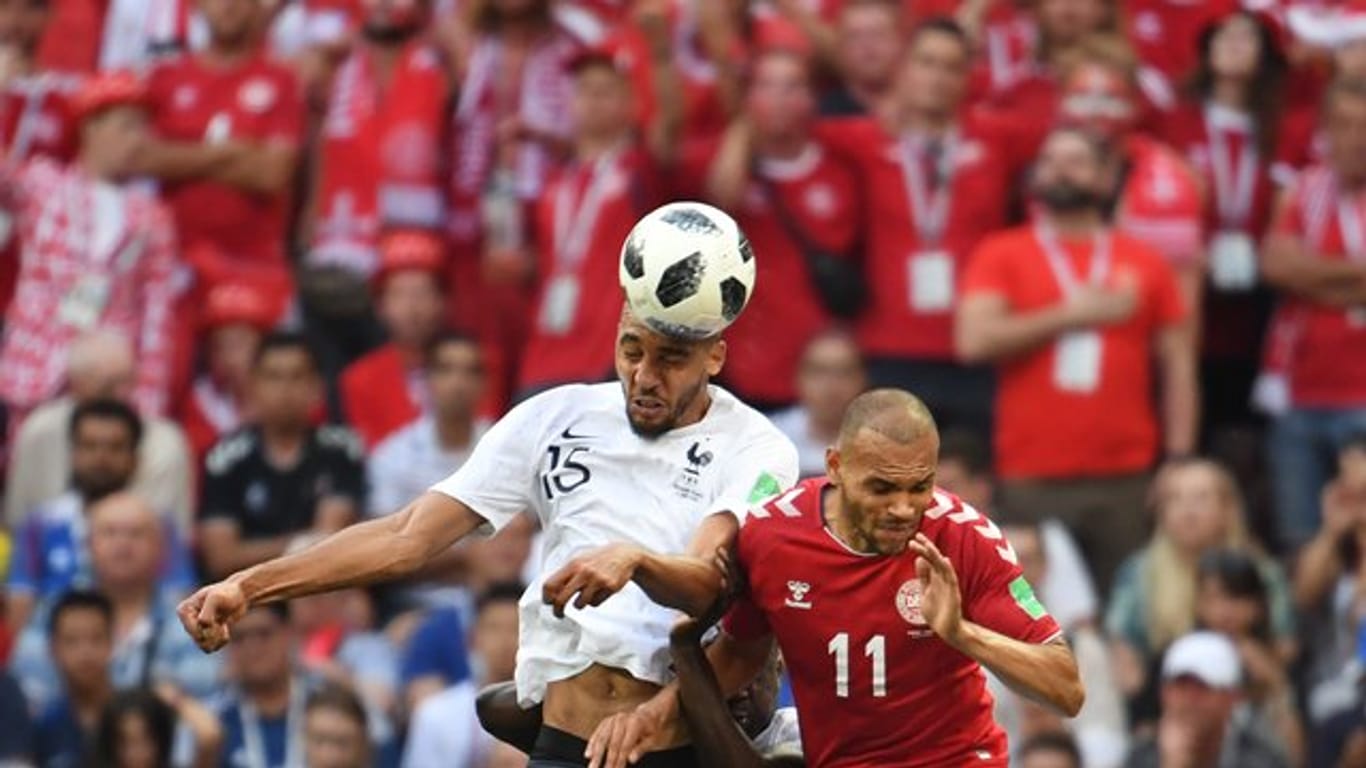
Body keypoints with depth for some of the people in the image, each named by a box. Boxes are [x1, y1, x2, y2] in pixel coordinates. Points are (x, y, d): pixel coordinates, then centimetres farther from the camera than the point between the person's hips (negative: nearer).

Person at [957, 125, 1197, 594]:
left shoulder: (1145, 263, 12)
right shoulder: (1002, 256, 7)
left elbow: (1177, 363, 11)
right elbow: (975, 339, -7)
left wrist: (1180, 462, 2)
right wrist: (1070, 314, -7)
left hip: (1126, 479, 1)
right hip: (1033, 481, -1)